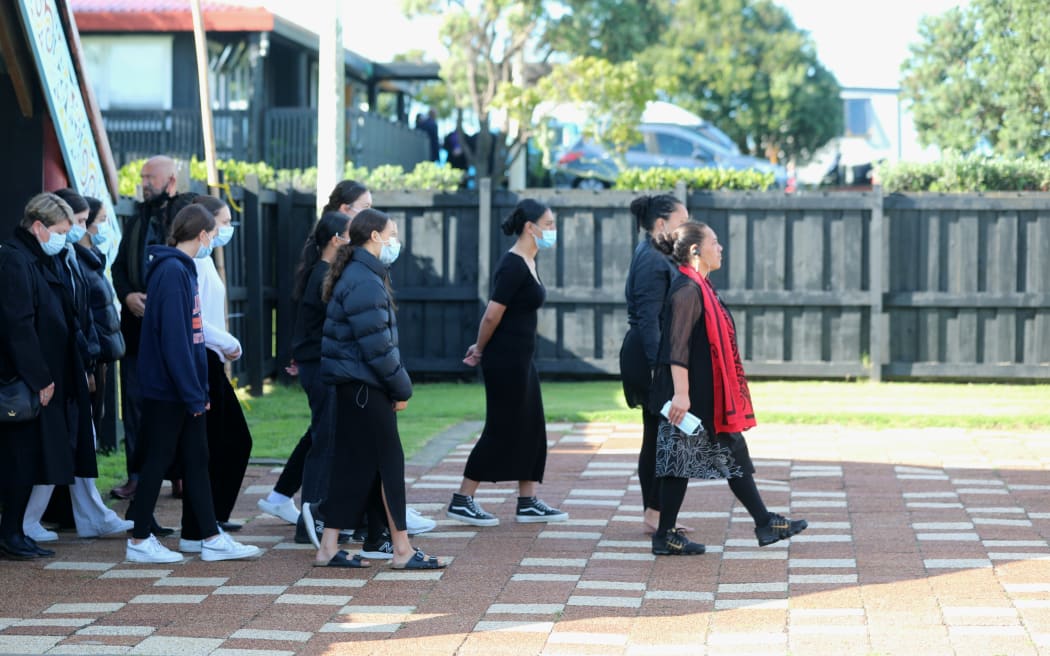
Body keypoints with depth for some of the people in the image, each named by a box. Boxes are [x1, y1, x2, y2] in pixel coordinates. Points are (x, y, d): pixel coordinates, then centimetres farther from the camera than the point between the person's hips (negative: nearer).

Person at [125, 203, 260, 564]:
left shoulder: (182, 269, 13)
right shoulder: (172, 271, -17)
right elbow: (173, 338, -22)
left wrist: (199, 389, 14)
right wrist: (193, 393, -19)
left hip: (185, 391, 9)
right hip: (167, 389, -9)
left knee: (196, 462, 10)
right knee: (157, 461, 0)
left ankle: (212, 539, 15)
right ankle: (140, 541, 9)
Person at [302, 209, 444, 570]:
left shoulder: (361, 276, 16)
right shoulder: (364, 283, -17)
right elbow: (376, 345, -20)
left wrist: (396, 384, 15)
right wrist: (401, 387, -11)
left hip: (353, 387, 10)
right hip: (364, 388, -10)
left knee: (352, 464, 11)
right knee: (389, 460, -4)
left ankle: (329, 547, 12)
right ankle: (401, 550, 1)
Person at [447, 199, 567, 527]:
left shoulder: (527, 263, 12)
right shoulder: (514, 266, -18)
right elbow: (492, 315, -20)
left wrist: (482, 348, 12)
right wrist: (480, 350, -5)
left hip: (521, 359, 10)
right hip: (506, 360, -10)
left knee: (531, 428, 11)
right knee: (500, 430, -3)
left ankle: (528, 502, 17)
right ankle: (462, 501, 4)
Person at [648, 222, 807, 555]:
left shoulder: (700, 288, 15)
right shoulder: (687, 291, -17)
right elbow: (677, 348, -22)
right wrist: (680, 394, -26)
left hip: (711, 398, 10)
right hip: (694, 398, -10)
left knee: (735, 456, 11)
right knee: (680, 461, -3)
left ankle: (765, 524, 15)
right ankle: (665, 536, 5)